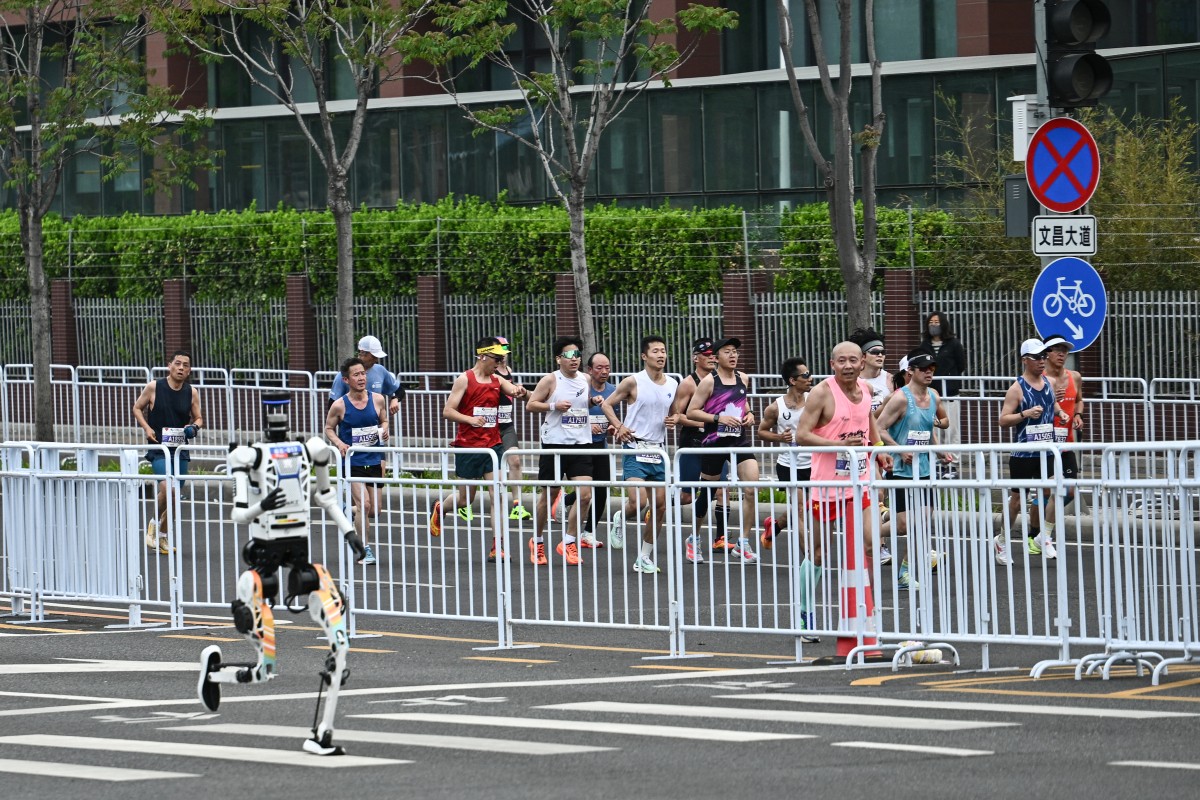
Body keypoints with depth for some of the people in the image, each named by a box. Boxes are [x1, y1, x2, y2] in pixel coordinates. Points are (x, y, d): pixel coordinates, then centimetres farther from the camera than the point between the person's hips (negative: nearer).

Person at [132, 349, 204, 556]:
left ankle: (163, 536, 26)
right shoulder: (154, 387, -5)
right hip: (159, 448, -4)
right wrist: (147, 428, -9)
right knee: (166, 486, -24)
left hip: (180, 449, 4)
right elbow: (137, 408, 7)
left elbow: (198, 418, 13)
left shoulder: (192, 392, 4)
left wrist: (195, 427, -10)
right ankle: (155, 523, 2)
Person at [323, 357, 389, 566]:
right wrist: (339, 443, -15)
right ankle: (365, 549, -6)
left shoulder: (377, 399, -1)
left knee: (374, 510, 8)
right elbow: (329, 428, 3)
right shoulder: (340, 405, -9)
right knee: (364, 504, -17)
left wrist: (384, 430, -8)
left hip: (373, 461, 4)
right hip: (352, 461, -4)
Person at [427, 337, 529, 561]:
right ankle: (439, 508, 40)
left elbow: (515, 392, -6)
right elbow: (447, 411, -10)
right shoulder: (464, 380, -6)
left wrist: (521, 391, -30)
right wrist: (470, 419, -25)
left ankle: (497, 548, -8)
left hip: (493, 446, 4)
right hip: (468, 447, -4)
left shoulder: (498, 381, 8)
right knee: (465, 498, 7)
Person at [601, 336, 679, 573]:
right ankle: (620, 521, 16)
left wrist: (674, 420, 0)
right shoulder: (633, 382, -8)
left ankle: (644, 556, 15)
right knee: (638, 501, -19)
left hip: (658, 449, 5)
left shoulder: (672, 385, 7)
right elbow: (606, 404, -1)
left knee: (660, 506, 3)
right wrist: (618, 426, -15)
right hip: (635, 448, -5)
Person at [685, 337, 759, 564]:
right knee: (706, 493, 8)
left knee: (752, 490, -13)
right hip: (715, 441, -4)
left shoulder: (742, 379, 8)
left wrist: (749, 415, 7)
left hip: (740, 439, 4)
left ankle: (743, 543, -6)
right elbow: (691, 412, -9)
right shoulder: (709, 381, -8)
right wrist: (718, 418, -20)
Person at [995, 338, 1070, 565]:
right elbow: (1003, 420, -12)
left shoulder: (1048, 383, 7)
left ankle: (1044, 538, 2)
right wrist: (1025, 414, -24)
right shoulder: (1017, 389, -10)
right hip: (1023, 452, -5)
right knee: (1017, 498, 3)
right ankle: (1002, 540, 19)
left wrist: (1060, 412, 8)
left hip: (1046, 451, 5)